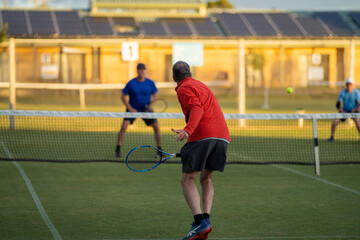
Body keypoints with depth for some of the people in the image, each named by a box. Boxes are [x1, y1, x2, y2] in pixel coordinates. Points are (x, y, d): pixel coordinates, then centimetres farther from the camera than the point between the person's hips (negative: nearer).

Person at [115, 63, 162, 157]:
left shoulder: (150, 83, -6)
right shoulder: (131, 83, -11)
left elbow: (155, 95, 6)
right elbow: (123, 96, -5)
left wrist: (150, 104, -14)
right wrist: (130, 109, -13)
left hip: (146, 109, 2)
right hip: (133, 109, -2)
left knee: (156, 127, -8)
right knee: (124, 126, -20)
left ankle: (159, 150, 6)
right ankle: (118, 149, -8)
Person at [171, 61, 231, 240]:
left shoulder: (184, 89, 2)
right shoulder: (201, 86, 29)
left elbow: (197, 109, -16)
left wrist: (188, 131, -31)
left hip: (203, 136, -8)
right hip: (222, 136, 8)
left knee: (188, 180, -4)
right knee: (206, 179, 18)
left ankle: (200, 222, -21)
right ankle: (206, 219, 2)